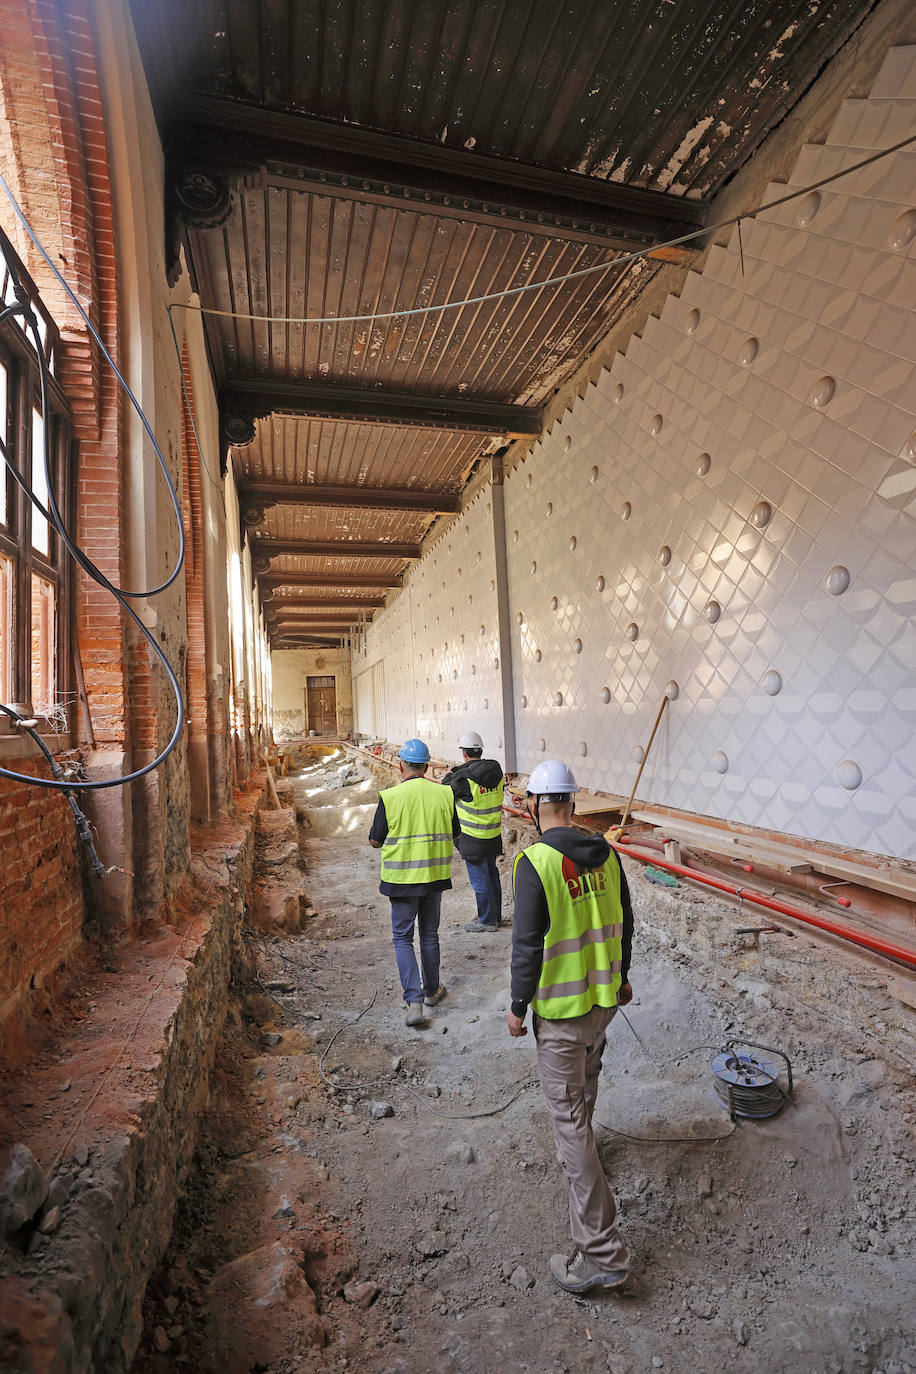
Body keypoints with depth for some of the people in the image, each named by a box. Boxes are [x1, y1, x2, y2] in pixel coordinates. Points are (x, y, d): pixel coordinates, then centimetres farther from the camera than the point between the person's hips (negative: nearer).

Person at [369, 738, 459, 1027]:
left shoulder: (390, 798, -15)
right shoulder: (444, 794, -7)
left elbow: (375, 841, -5)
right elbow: (454, 835, 5)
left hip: (402, 879, -3)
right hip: (435, 876, 3)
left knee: (402, 938, 12)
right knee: (429, 935, 20)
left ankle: (414, 1000, 4)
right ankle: (431, 990, 34)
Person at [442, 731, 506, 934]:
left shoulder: (464, 778, -21)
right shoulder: (497, 772, -1)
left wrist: (450, 775, 13)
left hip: (473, 837, -7)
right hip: (494, 835, 7)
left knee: (479, 879, 5)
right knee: (492, 874, 19)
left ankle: (487, 921, 16)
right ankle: (496, 916, 31)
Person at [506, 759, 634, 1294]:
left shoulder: (535, 864, -26)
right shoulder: (605, 853, -5)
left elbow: (528, 946, -22)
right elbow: (624, 922, 5)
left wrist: (518, 1007, -7)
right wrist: (622, 977, 20)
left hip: (561, 1008, -7)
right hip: (606, 996, 7)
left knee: (569, 1120, 6)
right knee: (586, 1079, 32)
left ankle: (602, 1252, 14)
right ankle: (579, 1140, 59)